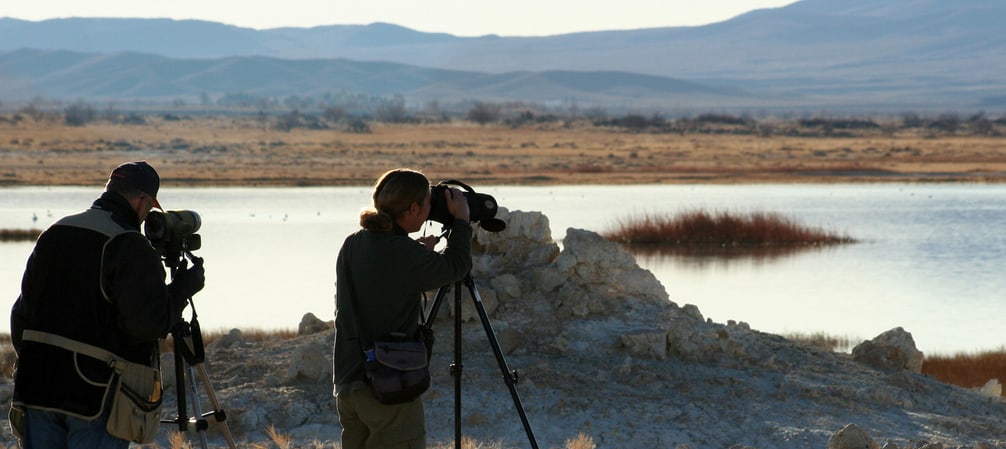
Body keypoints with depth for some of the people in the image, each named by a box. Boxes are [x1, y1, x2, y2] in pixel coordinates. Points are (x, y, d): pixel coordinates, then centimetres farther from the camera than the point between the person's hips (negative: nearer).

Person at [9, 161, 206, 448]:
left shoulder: (52, 234, 11)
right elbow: (149, 323, -20)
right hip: (98, 395, -6)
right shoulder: (130, 247, -12)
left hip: (38, 387, 6)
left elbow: (23, 312, 16)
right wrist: (185, 286, -4)